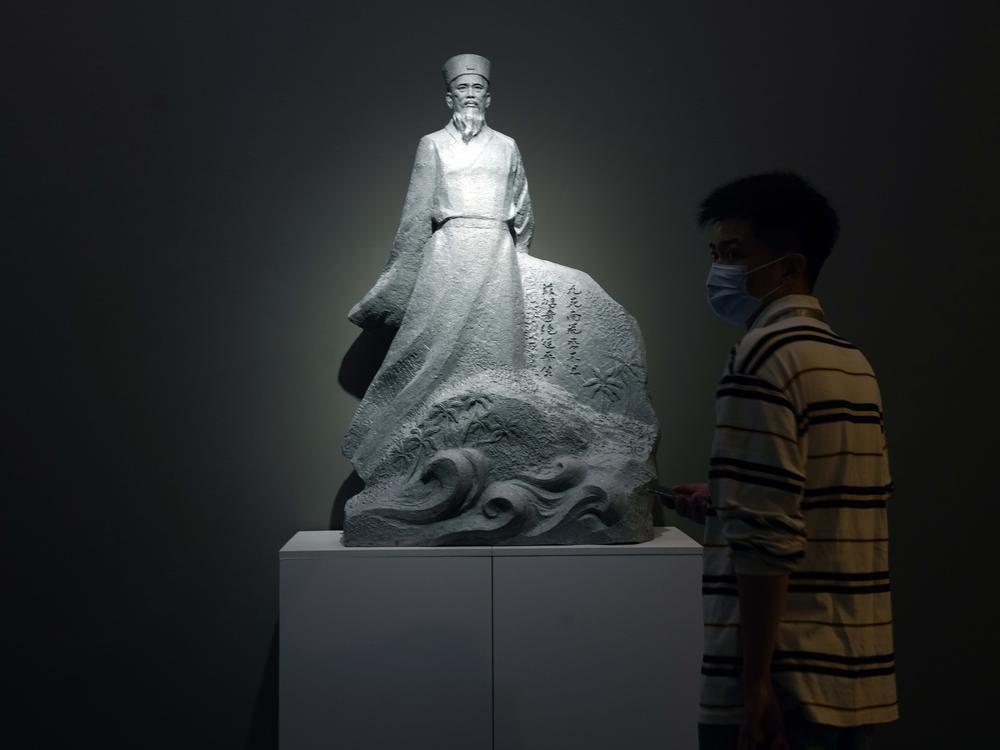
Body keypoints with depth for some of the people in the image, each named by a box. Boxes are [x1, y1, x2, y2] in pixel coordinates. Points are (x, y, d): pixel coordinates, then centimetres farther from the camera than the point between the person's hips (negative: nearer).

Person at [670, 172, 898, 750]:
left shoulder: (766, 355, -15)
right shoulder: (853, 361, 11)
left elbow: (767, 538, -21)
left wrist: (755, 683, -17)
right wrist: (723, 505, 18)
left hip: (786, 681, -8)